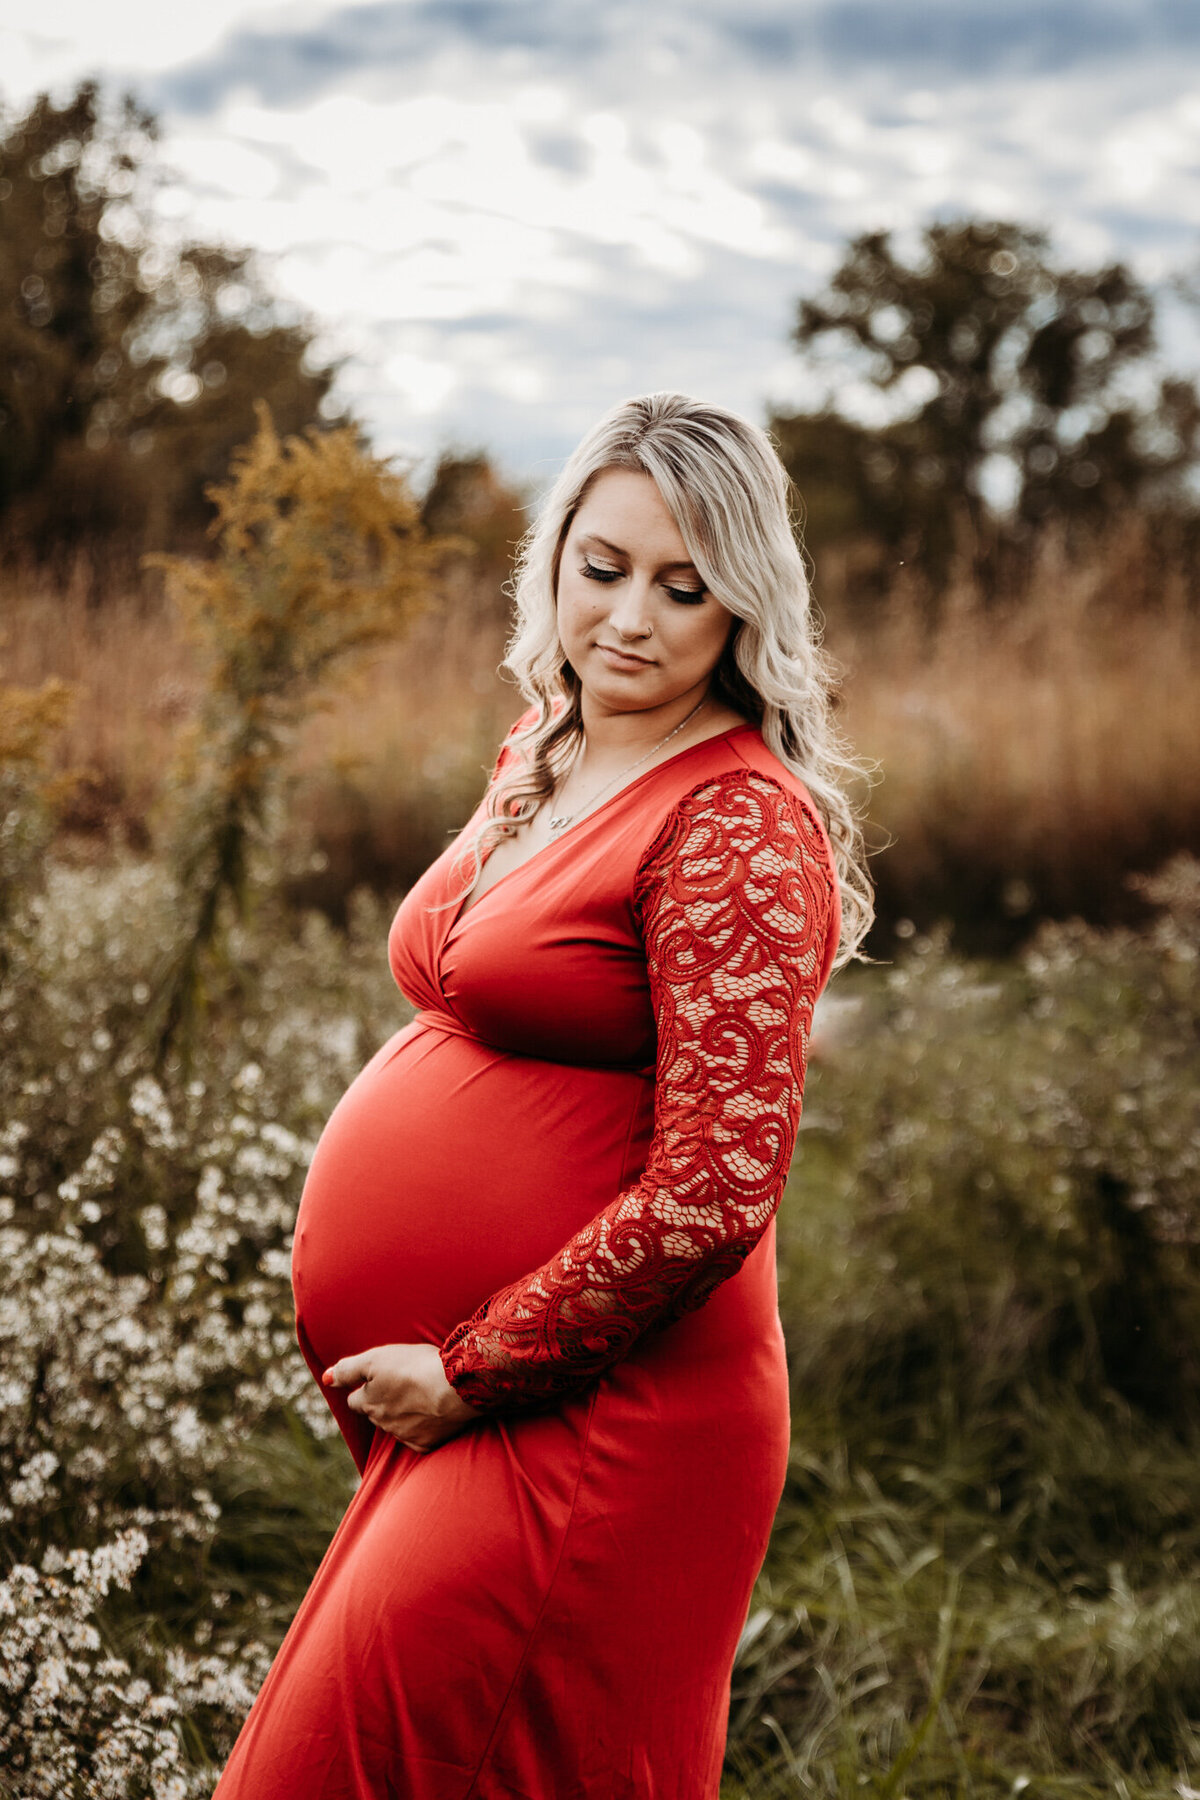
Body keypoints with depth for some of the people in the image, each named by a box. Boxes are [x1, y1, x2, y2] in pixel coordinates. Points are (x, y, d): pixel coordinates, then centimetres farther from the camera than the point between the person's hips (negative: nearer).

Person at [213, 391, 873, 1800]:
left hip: (588, 1431, -9)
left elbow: (716, 1190, -21)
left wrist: (468, 1372, -15)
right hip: (454, 1419, 9)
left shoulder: (741, 823, -15)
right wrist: (387, 1370, 17)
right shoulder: (538, 763, 12)